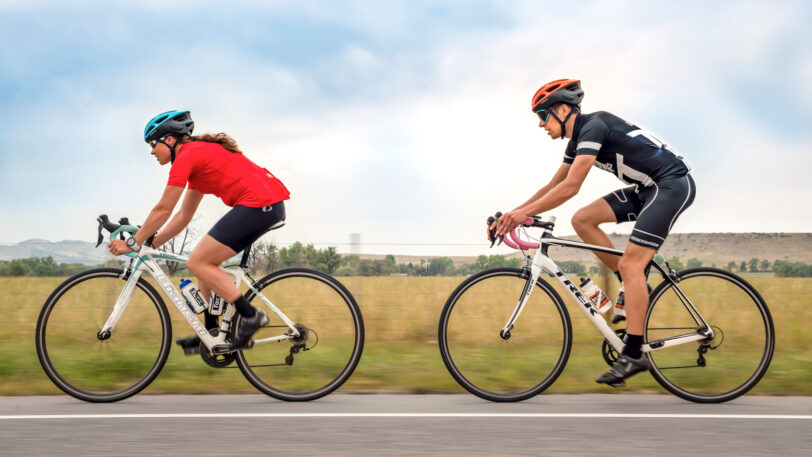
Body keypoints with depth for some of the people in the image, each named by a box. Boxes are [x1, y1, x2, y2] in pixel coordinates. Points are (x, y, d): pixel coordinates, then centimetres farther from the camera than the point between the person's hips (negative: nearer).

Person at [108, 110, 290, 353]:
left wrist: (132, 243, 5)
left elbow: (163, 210, -4)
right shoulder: (200, 154, 24)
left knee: (197, 262, -5)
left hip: (258, 205, -10)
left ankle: (250, 316, -5)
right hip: (270, 206, 10)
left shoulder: (186, 156, -5)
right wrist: (150, 243, 24)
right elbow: (184, 215, 27)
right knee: (205, 260, 15)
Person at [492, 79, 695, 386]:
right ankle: (634, 287, 7)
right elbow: (552, 187, 16)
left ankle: (634, 355, -13)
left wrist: (525, 212, -25)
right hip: (648, 188, 9)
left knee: (629, 264, -16)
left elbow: (570, 187, -26)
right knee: (582, 220, 0)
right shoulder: (578, 140, 11)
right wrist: (512, 214, 8)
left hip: (673, 184, -9)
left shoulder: (594, 126, -18)